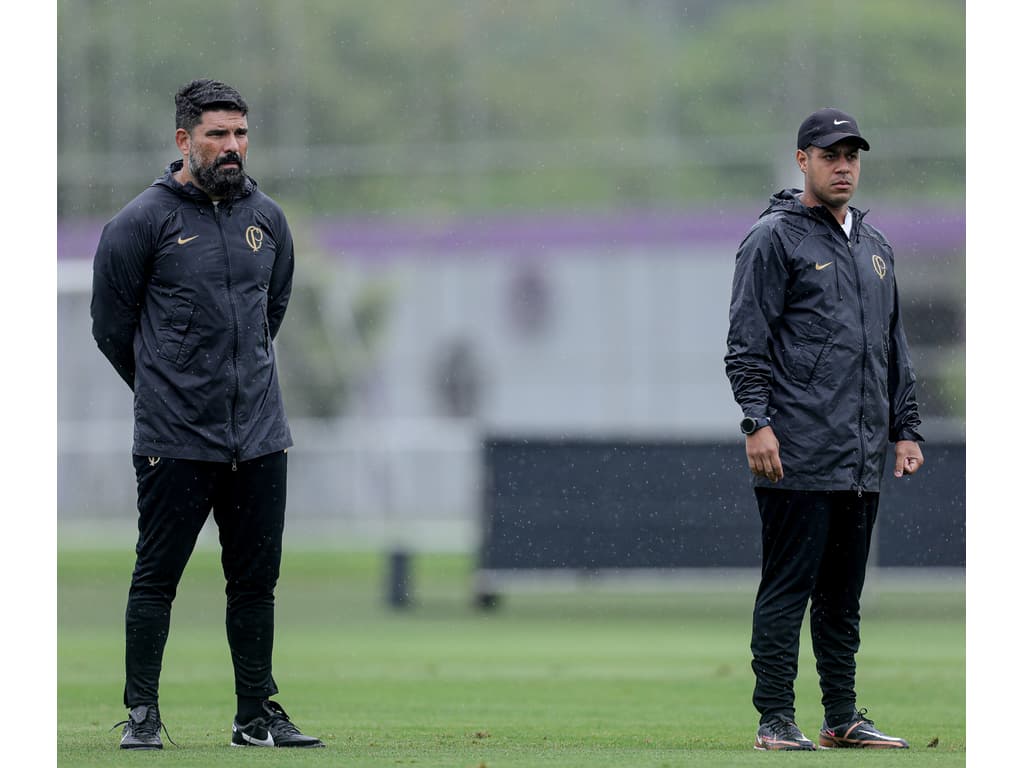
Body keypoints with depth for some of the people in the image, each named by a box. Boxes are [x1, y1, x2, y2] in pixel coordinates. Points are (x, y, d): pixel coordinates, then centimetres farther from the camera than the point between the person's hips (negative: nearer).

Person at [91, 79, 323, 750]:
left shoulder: (267, 218, 10)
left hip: (260, 435, 5)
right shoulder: (143, 222, -6)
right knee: (157, 577, 0)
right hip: (174, 439, -5)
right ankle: (142, 713, 6)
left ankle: (258, 714, 15)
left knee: (256, 580, 8)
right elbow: (112, 324, 1)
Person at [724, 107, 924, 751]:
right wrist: (758, 423, -16)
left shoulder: (876, 247, 19)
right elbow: (747, 342, -8)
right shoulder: (774, 239, -3)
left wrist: (906, 428, 17)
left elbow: (895, 348, 24)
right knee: (787, 588, -6)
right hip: (799, 456, -7)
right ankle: (776, 721, -4)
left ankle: (843, 717, 16)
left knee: (844, 594, 11)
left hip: (864, 458, 7)